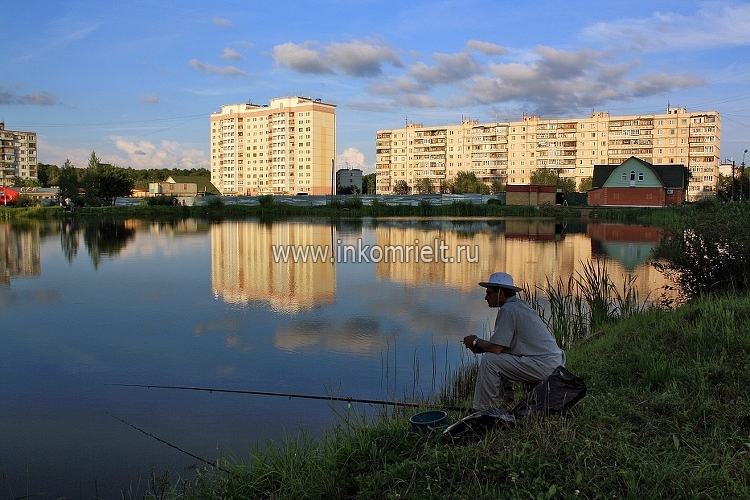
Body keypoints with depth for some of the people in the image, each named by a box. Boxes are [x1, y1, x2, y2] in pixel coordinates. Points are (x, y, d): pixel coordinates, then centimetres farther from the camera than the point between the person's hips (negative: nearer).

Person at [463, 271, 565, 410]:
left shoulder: (507, 310, -15)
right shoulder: (520, 305, 16)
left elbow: (495, 348, -17)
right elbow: (502, 345, 21)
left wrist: (476, 341, 2)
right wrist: (480, 346, 11)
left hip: (544, 366, -10)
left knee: (489, 360, -13)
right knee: (499, 358, 21)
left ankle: (485, 410, -7)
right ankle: (506, 401, 23)